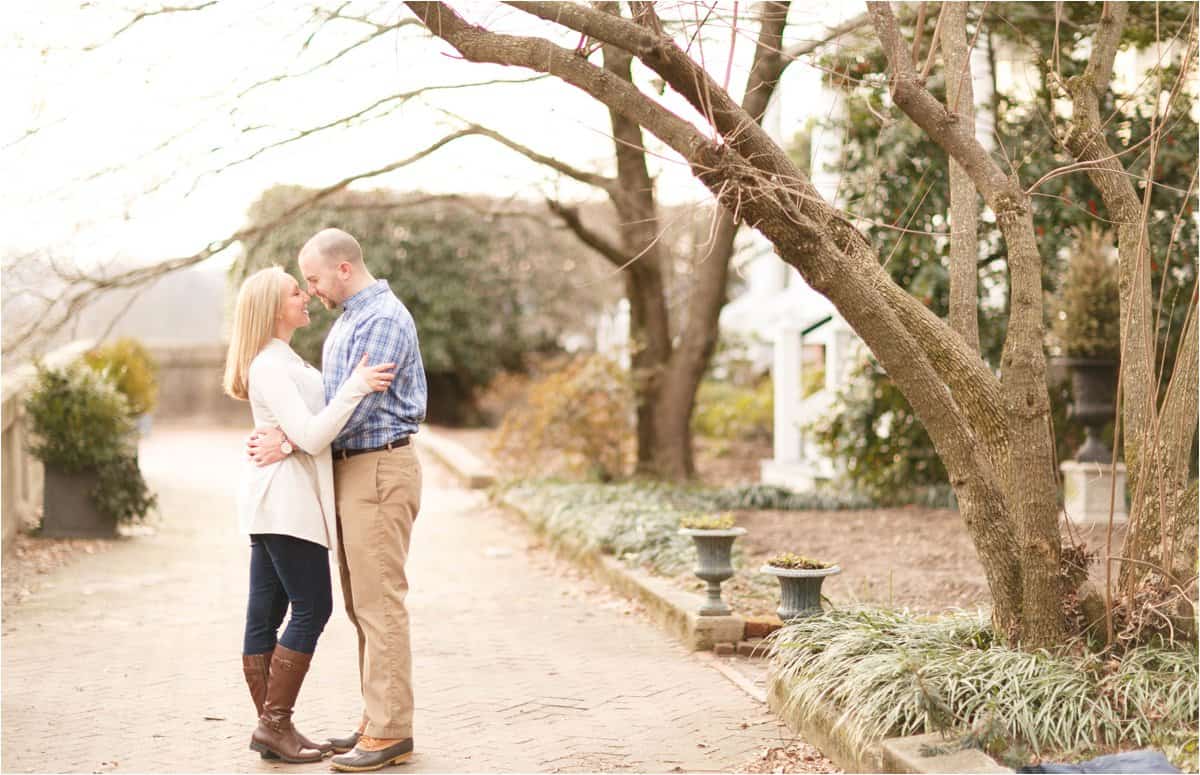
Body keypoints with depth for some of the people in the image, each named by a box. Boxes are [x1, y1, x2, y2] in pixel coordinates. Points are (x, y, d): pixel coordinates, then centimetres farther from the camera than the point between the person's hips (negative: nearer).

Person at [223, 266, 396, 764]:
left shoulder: (282, 361, 18)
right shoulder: (270, 367, -15)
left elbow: (313, 421, 23)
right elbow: (311, 437, -22)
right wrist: (355, 386, -23)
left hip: (275, 503, 10)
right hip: (286, 502, -10)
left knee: (266, 612, 7)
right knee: (312, 608, -7)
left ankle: (270, 727, 10)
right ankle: (275, 723, -4)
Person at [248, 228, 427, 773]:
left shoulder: (384, 318, -15)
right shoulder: (348, 319, 18)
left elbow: (355, 405, -19)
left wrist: (289, 442, -12)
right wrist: (287, 431, 8)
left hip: (379, 470, -10)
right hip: (350, 469, 10)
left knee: (380, 602, -9)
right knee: (361, 604, 11)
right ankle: (378, 721, 17)